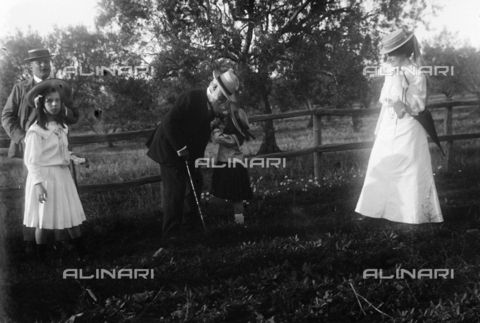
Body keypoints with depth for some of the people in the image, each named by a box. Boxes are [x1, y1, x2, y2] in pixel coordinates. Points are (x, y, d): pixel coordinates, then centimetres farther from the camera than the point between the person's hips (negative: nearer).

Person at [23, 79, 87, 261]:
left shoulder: (61, 126, 9)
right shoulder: (36, 131, -13)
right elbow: (31, 161, -14)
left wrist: (76, 159, 1)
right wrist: (38, 183, -21)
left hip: (62, 175, 7)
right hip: (44, 177, -7)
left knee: (72, 216, 10)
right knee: (43, 220, 3)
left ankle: (83, 254, 18)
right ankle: (42, 260, 17)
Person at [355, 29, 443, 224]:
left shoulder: (416, 76, -11)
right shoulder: (391, 73, 8)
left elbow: (416, 108, -15)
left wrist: (402, 87, -24)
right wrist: (378, 131, 15)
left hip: (407, 133, -7)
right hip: (388, 131, 7)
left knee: (410, 174, 1)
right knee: (380, 172, 9)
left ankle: (415, 215, 12)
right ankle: (374, 212, 18)